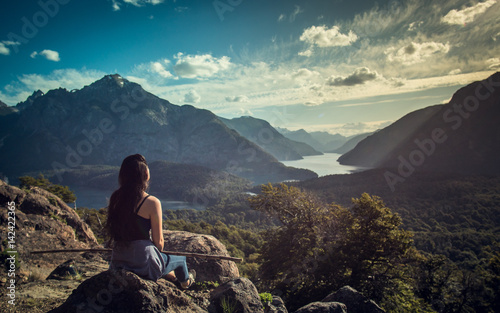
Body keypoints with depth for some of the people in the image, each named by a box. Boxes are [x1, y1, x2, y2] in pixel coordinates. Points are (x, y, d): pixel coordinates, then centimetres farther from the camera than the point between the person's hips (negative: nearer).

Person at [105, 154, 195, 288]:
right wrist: (159, 251, 11)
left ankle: (171, 275, 64)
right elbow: (158, 241, -14)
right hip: (143, 261, -6)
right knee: (181, 260, 26)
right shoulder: (152, 202, -21)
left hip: (118, 261, 6)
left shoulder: (115, 198, -4)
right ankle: (185, 282, 57)